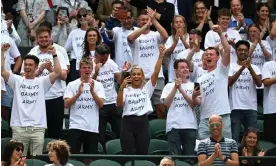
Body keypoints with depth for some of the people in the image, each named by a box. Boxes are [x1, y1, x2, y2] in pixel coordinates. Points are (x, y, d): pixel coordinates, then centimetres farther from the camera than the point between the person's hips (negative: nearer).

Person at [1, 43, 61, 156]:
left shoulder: (42, 82, 9)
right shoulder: (17, 80, 10)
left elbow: (58, 72, -3)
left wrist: (54, 55, -9)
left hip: (38, 128, 0)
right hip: (19, 127, 0)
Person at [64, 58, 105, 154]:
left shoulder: (98, 85, 8)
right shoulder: (72, 85, 5)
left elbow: (101, 104, -4)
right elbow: (66, 104, -5)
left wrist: (92, 91, -17)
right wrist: (78, 93, -17)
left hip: (92, 127, 2)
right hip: (75, 126, -2)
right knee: (72, 154, -8)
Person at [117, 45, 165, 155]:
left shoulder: (147, 88, 9)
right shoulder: (126, 90, 6)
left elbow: (156, 72, -2)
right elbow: (119, 104, -8)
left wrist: (161, 56, -12)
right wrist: (121, 88, -18)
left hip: (143, 122, 1)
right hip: (128, 122, -1)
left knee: (142, 154, 3)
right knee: (128, 154, -2)